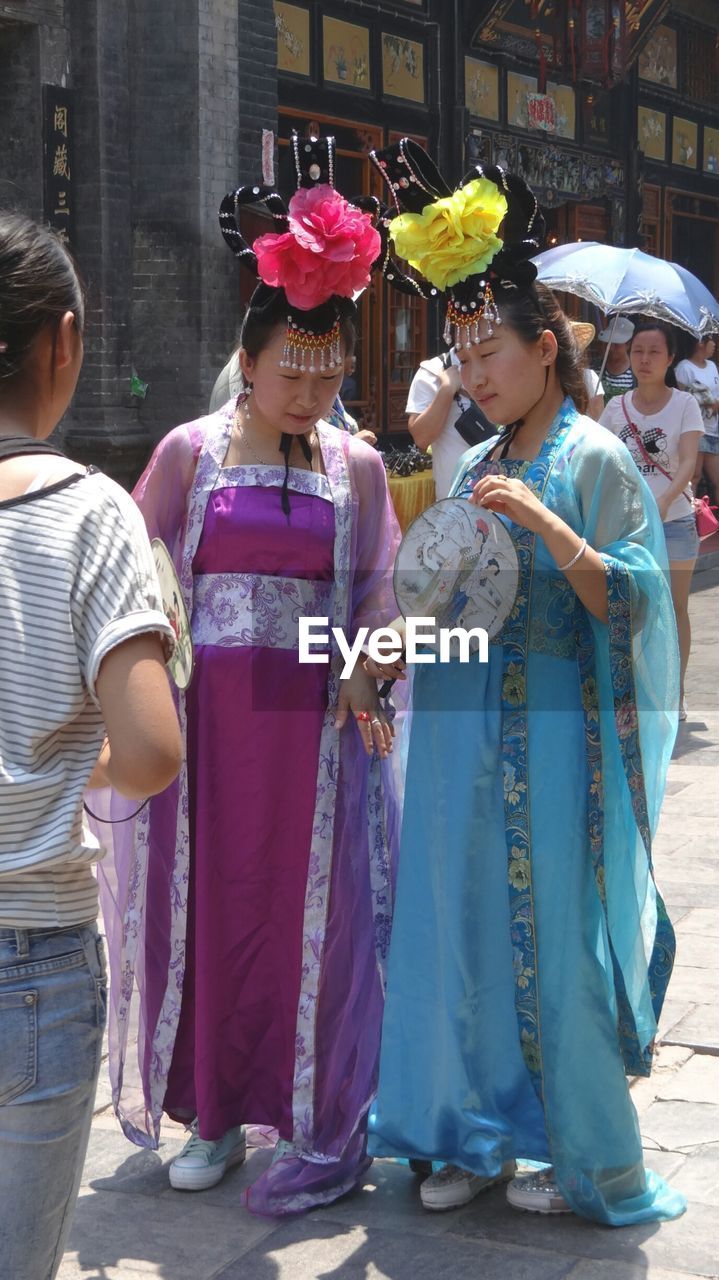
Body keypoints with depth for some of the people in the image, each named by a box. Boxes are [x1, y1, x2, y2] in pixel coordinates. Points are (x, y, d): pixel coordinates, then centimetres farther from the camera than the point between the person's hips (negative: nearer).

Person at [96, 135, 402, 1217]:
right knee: (209, 904, 6)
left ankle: (324, 1129, 13)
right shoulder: (191, 451, 2)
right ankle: (214, 1111, 23)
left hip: (314, 721, 0)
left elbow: (380, 589, 9)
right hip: (207, 718, 0)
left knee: (314, 912, 2)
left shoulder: (356, 466, 5)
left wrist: (362, 679, -6)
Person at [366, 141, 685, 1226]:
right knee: (464, 921, 9)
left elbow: (629, 604, -12)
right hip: (463, 728, 7)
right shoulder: (477, 465, 13)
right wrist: (403, 650, 1)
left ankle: (592, 1157, 14)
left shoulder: (592, 458, -7)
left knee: (555, 932, -1)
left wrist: (547, 525, -25)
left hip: (551, 732, -6)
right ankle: (478, 1133, 23)